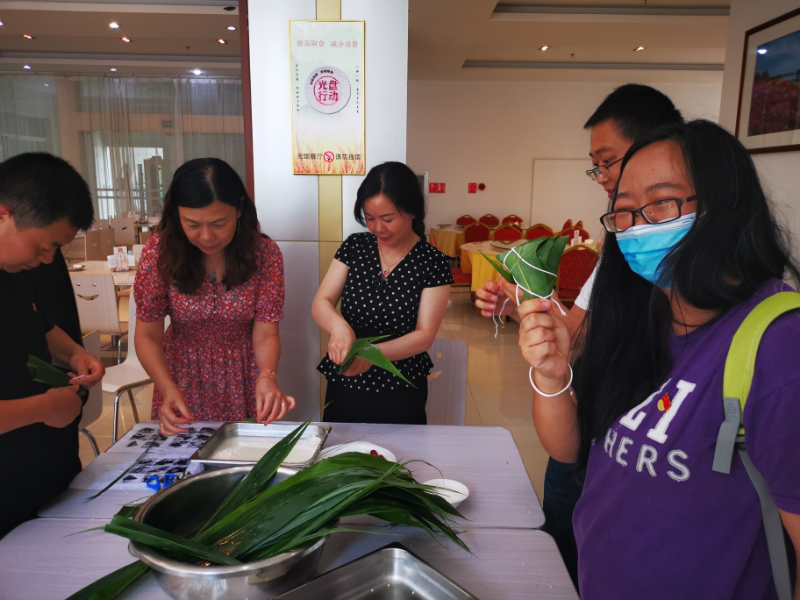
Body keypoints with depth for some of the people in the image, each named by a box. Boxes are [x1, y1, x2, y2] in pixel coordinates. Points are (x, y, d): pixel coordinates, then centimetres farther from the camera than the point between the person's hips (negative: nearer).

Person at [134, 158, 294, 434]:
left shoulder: (264, 253, -19)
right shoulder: (160, 250, -19)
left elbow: (265, 333, -17)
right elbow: (148, 335, -14)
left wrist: (267, 376, -38)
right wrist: (168, 389, -31)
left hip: (243, 376, 0)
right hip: (183, 375, 1)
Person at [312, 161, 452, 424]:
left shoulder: (433, 263, -12)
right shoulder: (354, 246, -3)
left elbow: (424, 335, -16)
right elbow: (320, 303, -7)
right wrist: (339, 326, -30)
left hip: (401, 393, -2)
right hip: (343, 385, 3)